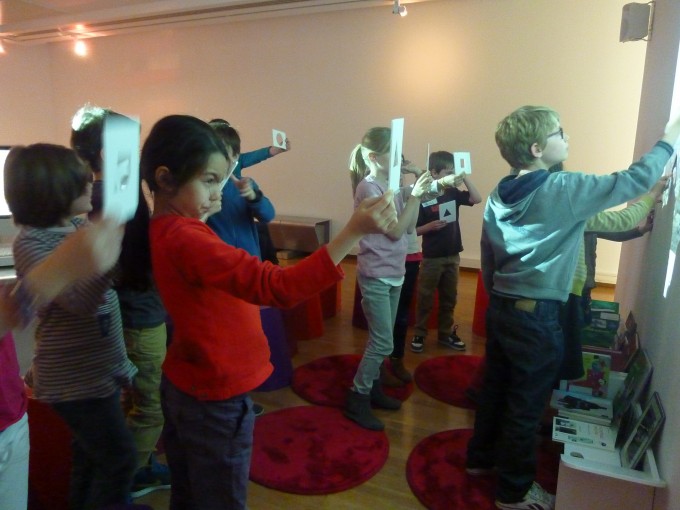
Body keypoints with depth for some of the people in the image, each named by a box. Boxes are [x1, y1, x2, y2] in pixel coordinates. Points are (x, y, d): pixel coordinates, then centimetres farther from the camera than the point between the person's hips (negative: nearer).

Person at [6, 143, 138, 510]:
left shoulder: (79, 226, 3)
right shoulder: (31, 244, -19)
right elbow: (82, 299, -32)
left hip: (99, 370, 8)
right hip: (75, 379, -8)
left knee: (91, 456, 23)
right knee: (118, 459, 3)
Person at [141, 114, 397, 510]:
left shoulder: (165, 229, 1)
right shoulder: (184, 239, -29)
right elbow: (276, 287, -39)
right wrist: (355, 231, -42)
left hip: (184, 386, 9)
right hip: (214, 399, -9)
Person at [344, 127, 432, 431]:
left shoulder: (392, 185, 7)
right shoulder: (369, 188, -16)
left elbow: (409, 227, 9)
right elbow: (395, 231, -18)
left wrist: (417, 195, -1)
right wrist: (415, 195, -15)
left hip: (394, 273, 8)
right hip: (376, 276, -8)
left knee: (380, 340, 16)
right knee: (383, 344, -5)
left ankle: (373, 389, 30)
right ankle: (356, 400, 8)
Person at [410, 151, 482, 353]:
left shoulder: (453, 193, 3)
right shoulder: (423, 198, -11)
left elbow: (477, 199, -7)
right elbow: (413, 229, -8)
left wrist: (465, 177, -12)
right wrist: (430, 226, -25)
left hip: (452, 256, 5)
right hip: (431, 257, -5)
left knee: (449, 298, 15)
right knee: (425, 298, 5)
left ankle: (446, 333, 28)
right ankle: (419, 334, 18)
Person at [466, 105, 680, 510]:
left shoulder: (498, 195, 4)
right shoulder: (563, 190, -16)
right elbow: (634, 181, -7)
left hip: (501, 308, 7)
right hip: (537, 316, -7)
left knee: (495, 387, 21)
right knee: (526, 404, 7)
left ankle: (481, 457, 39)